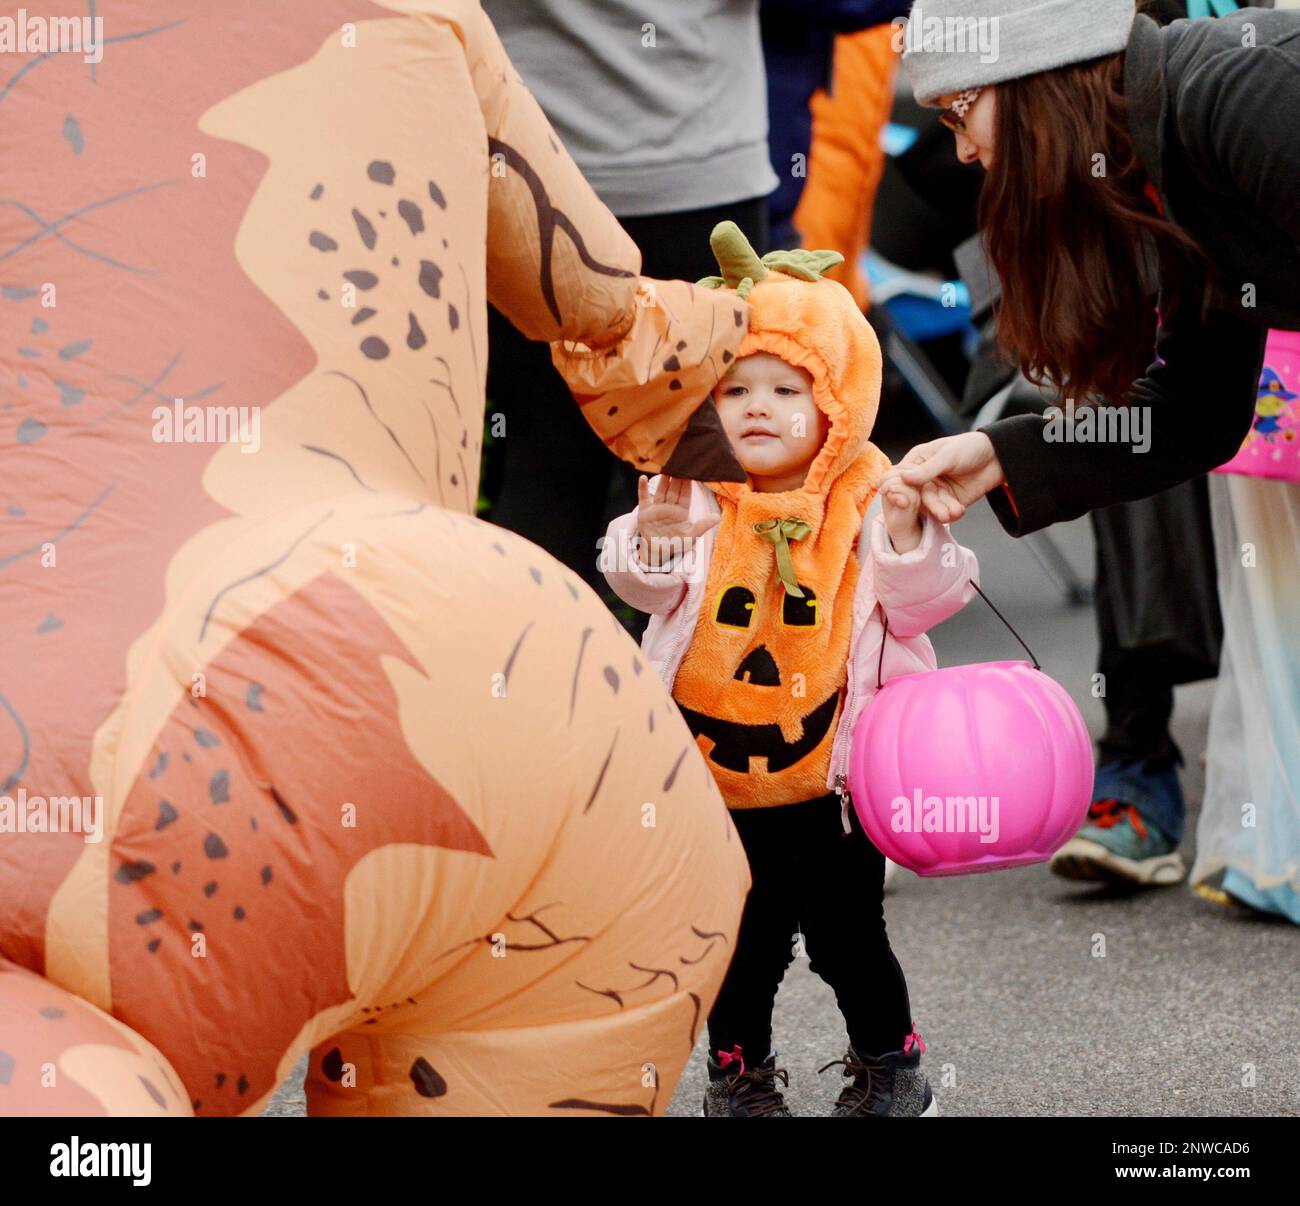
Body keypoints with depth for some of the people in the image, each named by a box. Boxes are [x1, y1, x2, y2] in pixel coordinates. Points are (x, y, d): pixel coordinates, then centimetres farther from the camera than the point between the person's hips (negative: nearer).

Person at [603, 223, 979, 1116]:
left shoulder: (869, 501, -8)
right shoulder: (696, 499, -5)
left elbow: (922, 601, -11)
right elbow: (645, 588, -12)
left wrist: (908, 536, -29)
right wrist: (657, 536, -32)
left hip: (833, 782, -1)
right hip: (719, 788, 2)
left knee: (847, 934, 6)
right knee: (746, 941, 12)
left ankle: (890, 1064, 29)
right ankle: (741, 1070, 33)